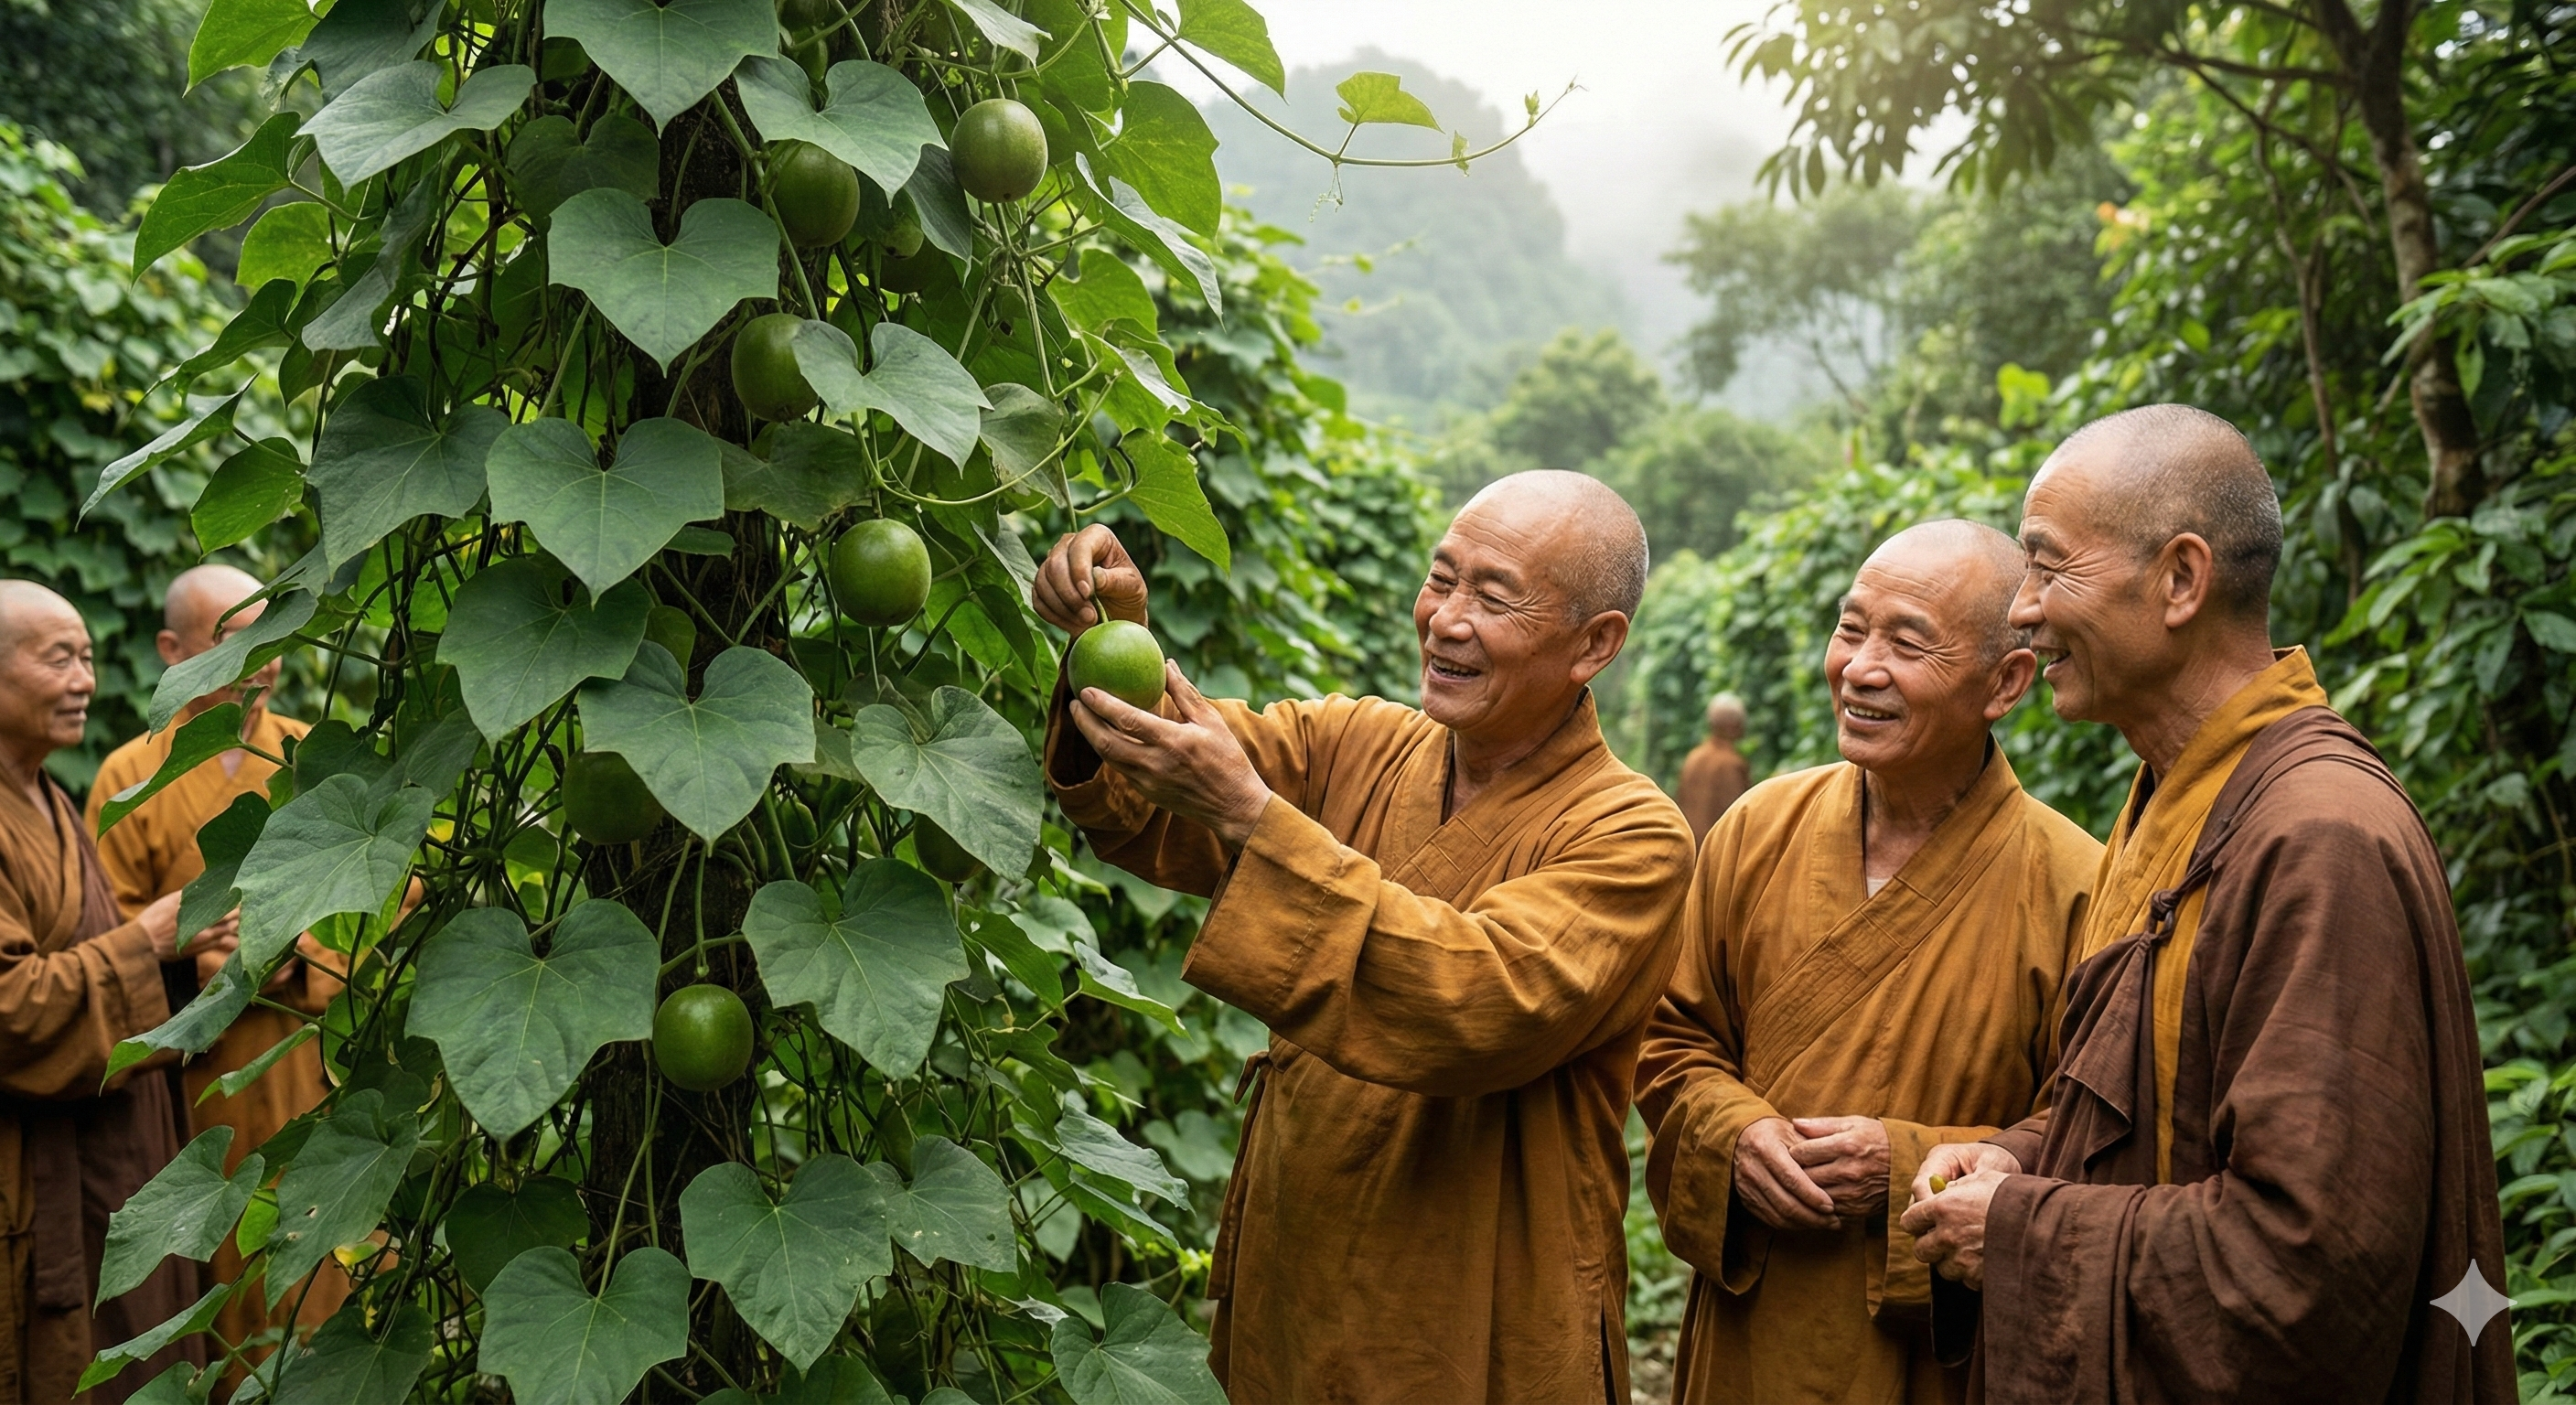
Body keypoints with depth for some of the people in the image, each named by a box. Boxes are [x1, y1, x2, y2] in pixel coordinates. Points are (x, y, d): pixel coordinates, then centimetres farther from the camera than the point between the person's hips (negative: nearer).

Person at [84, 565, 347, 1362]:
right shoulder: (130, 777, 2)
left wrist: (303, 951, -10)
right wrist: (211, 965, -15)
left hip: (330, 1056, 2)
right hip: (209, 1076, -2)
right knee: (230, 1260, 3)